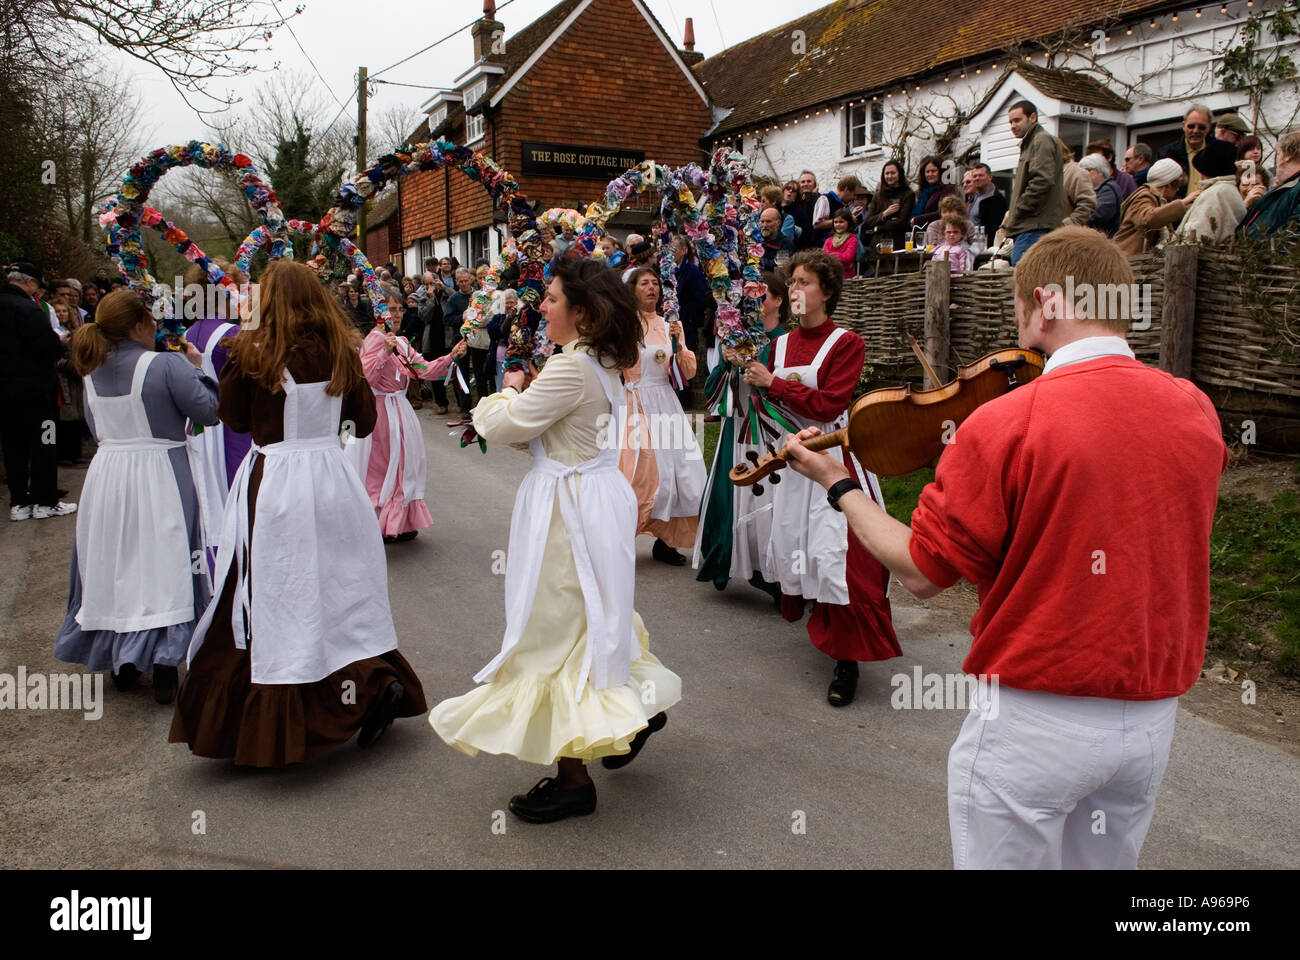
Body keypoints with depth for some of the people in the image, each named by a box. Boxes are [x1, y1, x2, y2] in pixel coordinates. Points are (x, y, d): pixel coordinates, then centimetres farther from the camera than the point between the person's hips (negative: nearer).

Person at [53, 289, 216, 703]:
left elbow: (96, 426, 17)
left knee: (113, 567, 16)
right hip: (158, 479, -6)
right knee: (161, 566, 1)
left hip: (105, 478, 6)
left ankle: (121, 666, 27)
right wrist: (196, 368, 0)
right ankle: (163, 669, 0)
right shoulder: (166, 365, -14)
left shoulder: (93, 372, 6)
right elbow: (210, 411, -13)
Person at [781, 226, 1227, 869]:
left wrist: (837, 484, 0)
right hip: (1154, 716, 6)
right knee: (1104, 864, 25)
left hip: (1034, 719, -6)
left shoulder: (1007, 424, -20)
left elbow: (922, 574, -12)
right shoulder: (1198, 411, -3)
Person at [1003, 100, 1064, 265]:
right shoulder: (1029, 144, 27)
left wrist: (1015, 212, -12)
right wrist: (1011, 213, 15)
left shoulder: (1042, 140, -4)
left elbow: (1042, 182, -17)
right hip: (1028, 228, 10)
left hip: (1034, 228, -10)